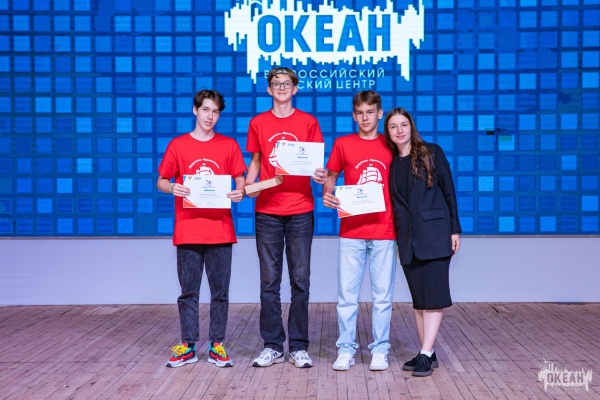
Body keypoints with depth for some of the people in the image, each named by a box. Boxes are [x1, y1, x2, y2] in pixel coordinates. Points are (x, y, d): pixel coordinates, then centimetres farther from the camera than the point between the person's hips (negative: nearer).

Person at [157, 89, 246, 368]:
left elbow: (240, 182, 8)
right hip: (187, 231, 0)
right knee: (188, 291, 7)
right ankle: (187, 346, 16)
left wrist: (240, 193, -15)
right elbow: (161, 182, 8)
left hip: (220, 232, 0)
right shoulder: (177, 145, 5)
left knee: (220, 291, 5)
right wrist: (172, 188, -15)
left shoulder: (229, 146, 5)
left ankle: (216, 345, 15)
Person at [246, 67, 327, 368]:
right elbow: (255, 163, 14)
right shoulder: (258, 123, 9)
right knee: (269, 281, 4)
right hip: (267, 211, 1)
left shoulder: (308, 122, 6)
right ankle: (272, 346, 13)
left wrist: (321, 176, -15)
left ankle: (299, 347, 10)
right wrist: (245, 187, -4)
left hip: (300, 211, -1)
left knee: (300, 280, 2)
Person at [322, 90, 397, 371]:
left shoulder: (391, 146, 8)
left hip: (384, 231, 0)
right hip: (351, 231, 0)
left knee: (382, 295, 5)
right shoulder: (342, 144, 7)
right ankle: (346, 350, 13)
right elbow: (330, 177, 12)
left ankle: (380, 350, 15)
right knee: (347, 293, 2)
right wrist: (327, 195, -10)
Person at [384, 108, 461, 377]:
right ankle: (427, 353, 14)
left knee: (433, 294, -6)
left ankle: (426, 354, -6)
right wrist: (394, 237, 3)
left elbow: (448, 191, 0)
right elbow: (391, 201, 11)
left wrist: (454, 230, -4)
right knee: (418, 297, 7)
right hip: (407, 238, 4)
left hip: (434, 233, -4)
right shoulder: (390, 162, 9)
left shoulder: (432, 153, 0)